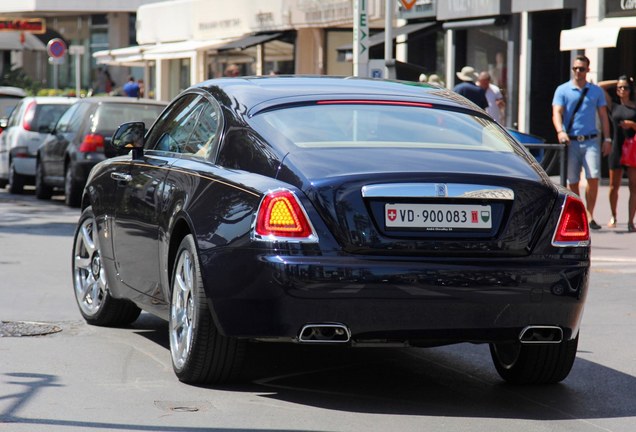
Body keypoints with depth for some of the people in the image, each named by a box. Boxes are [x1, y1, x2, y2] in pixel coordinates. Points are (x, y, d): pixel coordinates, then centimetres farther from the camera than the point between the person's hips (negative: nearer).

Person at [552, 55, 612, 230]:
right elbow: (557, 113, -5)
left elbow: (603, 116, 15)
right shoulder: (562, 90, 6)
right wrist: (560, 131, -23)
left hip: (590, 141, 0)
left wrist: (607, 139, 6)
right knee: (572, 182, 3)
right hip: (570, 142, 0)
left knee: (593, 177, -14)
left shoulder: (596, 91, 12)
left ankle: (590, 216, -7)